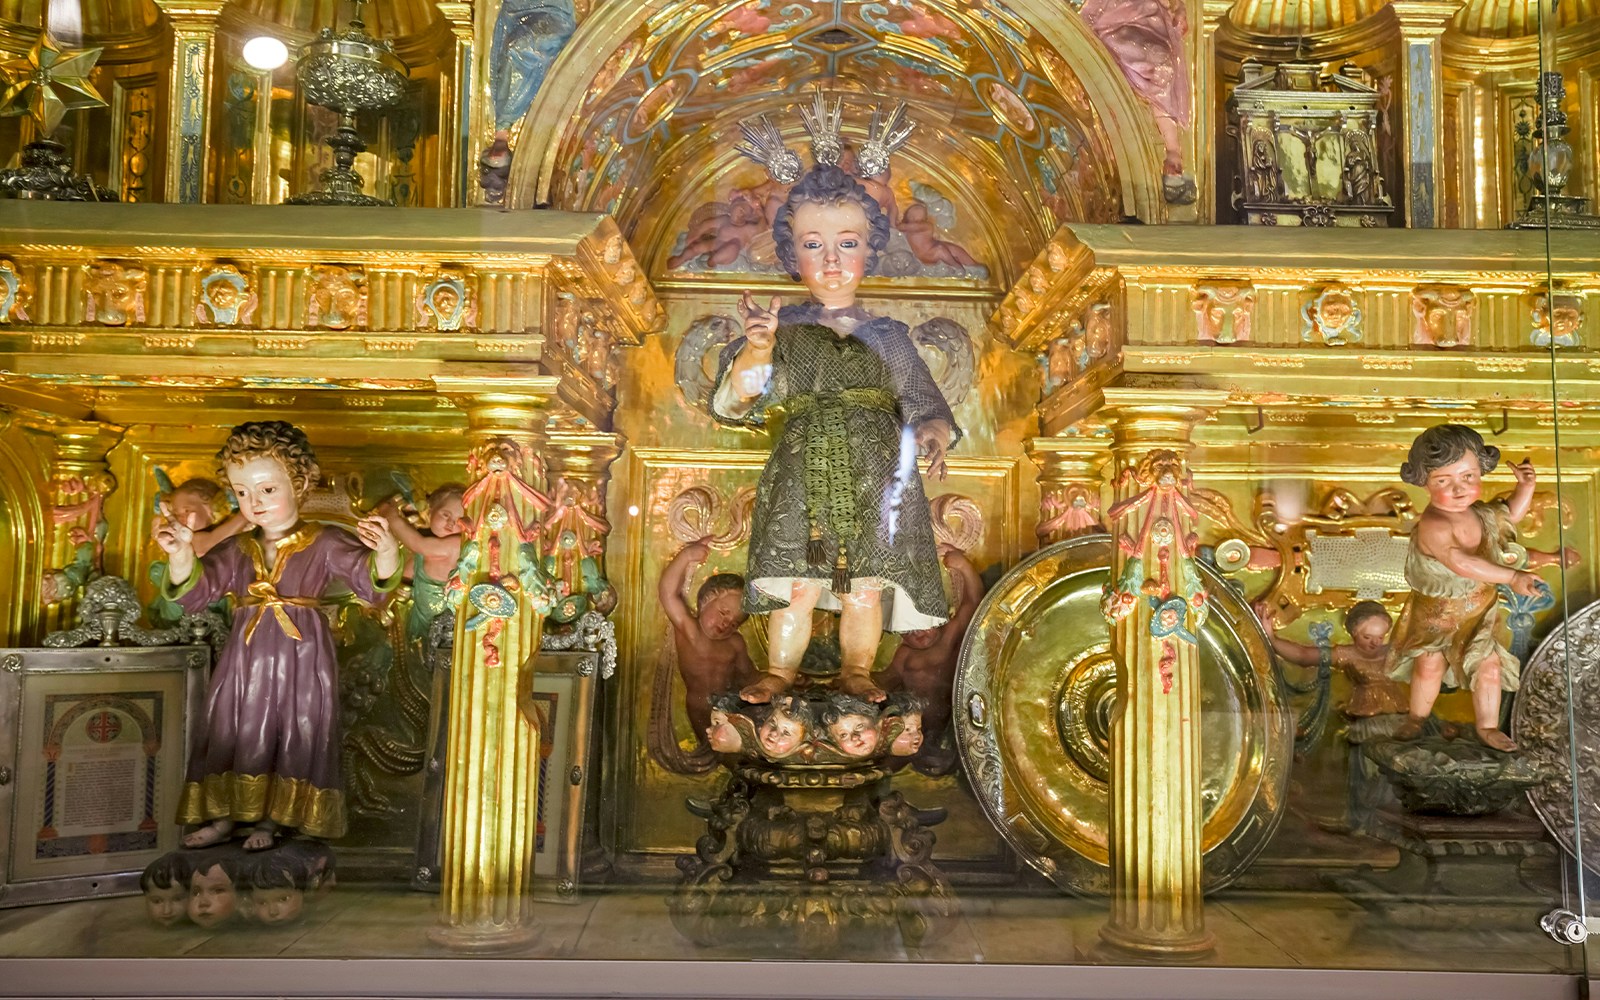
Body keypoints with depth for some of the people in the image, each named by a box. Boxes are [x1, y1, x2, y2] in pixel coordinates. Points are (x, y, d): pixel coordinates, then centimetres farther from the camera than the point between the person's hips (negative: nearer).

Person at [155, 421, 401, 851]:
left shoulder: (325, 543, -6)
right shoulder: (236, 550, 8)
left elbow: (371, 582, -13)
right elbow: (194, 591, 4)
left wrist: (385, 554, -36)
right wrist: (181, 555, -16)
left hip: (300, 657, -4)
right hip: (247, 656, 4)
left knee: (292, 735, 2)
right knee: (232, 731, 10)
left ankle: (270, 821, 17)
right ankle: (222, 817, 24)